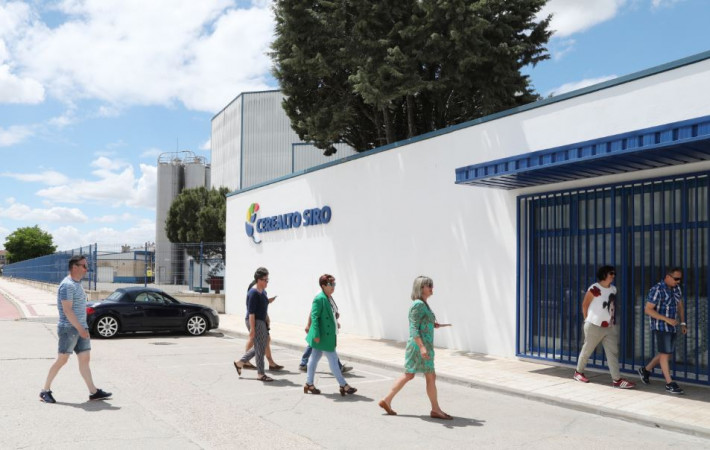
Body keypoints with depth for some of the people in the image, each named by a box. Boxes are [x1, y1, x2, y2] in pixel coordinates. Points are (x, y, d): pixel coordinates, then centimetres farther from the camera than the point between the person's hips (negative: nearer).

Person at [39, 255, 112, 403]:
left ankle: (93, 392, 5)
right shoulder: (67, 285, -15)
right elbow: (67, 310, -21)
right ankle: (45, 391, 10)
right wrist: (80, 328, -21)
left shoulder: (77, 283, 15)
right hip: (69, 328, -9)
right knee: (62, 360, -3)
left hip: (80, 328, 9)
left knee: (85, 359, 5)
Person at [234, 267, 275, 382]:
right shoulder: (253, 293, -17)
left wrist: (267, 324, 21)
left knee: (260, 347, 16)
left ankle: (240, 362, 26)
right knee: (260, 348, -3)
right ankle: (260, 374, 8)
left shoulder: (263, 292, 12)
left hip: (262, 322, 10)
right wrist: (252, 329, -22)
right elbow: (251, 312, -20)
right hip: (255, 322, -10)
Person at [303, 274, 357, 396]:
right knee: (333, 360, -2)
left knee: (314, 358, 14)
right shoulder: (319, 299, -17)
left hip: (328, 334, 9)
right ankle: (343, 385, 5)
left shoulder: (329, 298, 12)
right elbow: (314, 317, -18)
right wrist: (316, 335, -21)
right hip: (323, 335, -9)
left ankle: (309, 384, 21)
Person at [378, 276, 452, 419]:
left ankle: (387, 401, 17)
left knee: (408, 375, 13)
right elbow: (413, 329, -21)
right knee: (431, 377, 0)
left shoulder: (423, 304, 14)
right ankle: (435, 410, 10)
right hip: (419, 345, -10)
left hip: (422, 345, 10)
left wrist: (432, 324, 10)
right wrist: (422, 347, -28)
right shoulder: (418, 305, -16)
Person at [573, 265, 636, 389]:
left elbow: (613, 306, 14)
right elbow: (584, 305, -7)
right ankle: (578, 372, 26)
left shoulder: (613, 289, 6)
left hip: (610, 327, 6)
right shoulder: (594, 289, -16)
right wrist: (588, 319, 2)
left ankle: (617, 379, -1)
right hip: (595, 326, -6)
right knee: (587, 350, 8)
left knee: (613, 353, 0)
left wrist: (613, 320, 10)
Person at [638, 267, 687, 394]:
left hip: (671, 327, 8)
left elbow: (680, 306, 16)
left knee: (666, 353, 14)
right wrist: (667, 319, -24)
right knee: (665, 353, -7)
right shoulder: (657, 290, -18)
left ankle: (645, 370, 31)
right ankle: (670, 384, -2)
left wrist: (683, 323, 7)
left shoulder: (676, 288, 6)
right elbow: (648, 310, -18)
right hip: (660, 326, -8)